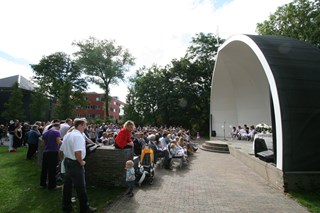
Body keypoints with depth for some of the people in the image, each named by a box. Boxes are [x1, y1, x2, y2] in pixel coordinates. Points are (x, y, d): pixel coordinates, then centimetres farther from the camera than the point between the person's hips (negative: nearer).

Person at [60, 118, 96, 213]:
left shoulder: (67, 135, 8)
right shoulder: (78, 136, -22)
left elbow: (62, 150, 15)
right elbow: (77, 152, -31)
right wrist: (81, 162, -17)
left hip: (67, 161, 9)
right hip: (75, 164, -9)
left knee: (67, 185, 18)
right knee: (81, 187, 4)